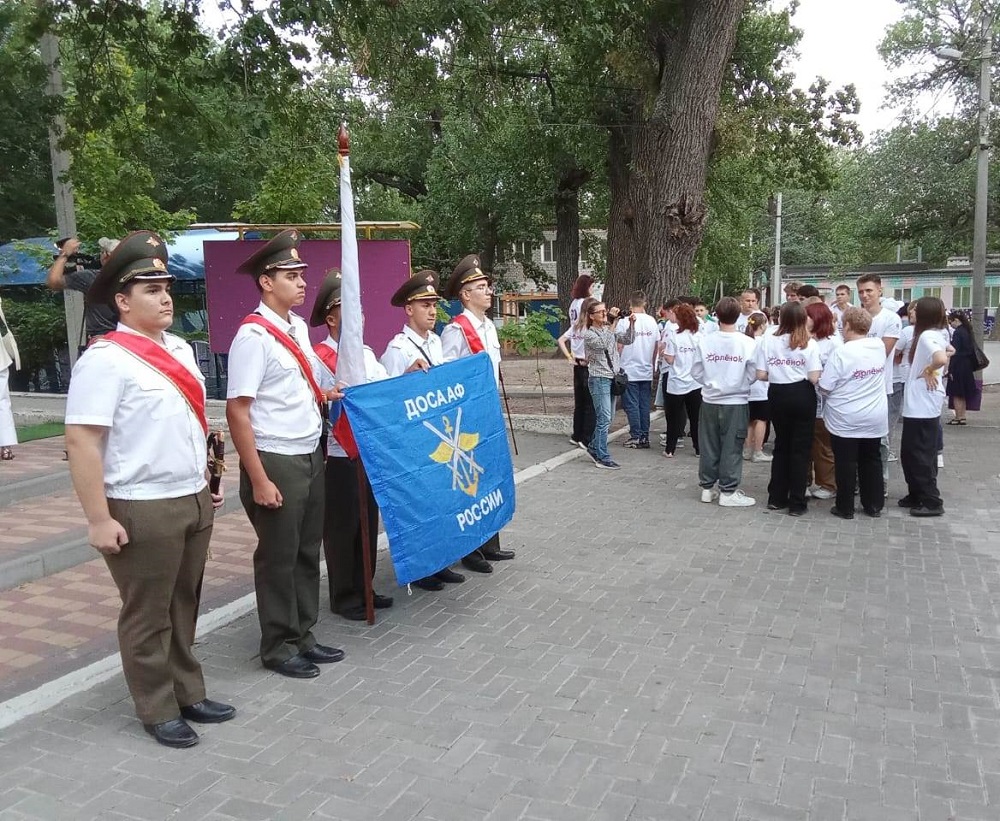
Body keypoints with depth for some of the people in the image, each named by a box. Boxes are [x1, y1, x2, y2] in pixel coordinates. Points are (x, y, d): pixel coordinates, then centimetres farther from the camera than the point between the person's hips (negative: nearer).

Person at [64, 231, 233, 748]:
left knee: (183, 606, 20)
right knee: (148, 615, 8)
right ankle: (158, 711, 26)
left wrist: (207, 482, 20)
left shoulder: (179, 349, 10)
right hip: (142, 510, -8)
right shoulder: (106, 359, -16)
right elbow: (81, 441, -19)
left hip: (194, 500, 8)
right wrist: (99, 519, -20)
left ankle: (188, 694, 37)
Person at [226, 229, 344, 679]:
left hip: (311, 456, 8)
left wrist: (326, 396, 3)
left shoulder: (298, 326, 8)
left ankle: (302, 636, 33)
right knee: (278, 556, 6)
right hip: (276, 461, -8)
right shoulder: (253, 336, -16)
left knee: (308, 551, 17)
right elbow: (237, 412, -19)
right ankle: (278, 647, 23)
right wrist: (258, 480, -20)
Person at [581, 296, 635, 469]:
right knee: (604, 419, -9)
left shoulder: (609, 330, 11)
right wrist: (612, 322, -26)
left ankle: (594, 448, 29)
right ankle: (603, 458, -4)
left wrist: (631, 323, -10)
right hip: (599, 379, -7)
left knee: (606, 419, 14)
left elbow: (628, 340, 5)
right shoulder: (588, 334, -8)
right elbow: (604, 343, -25)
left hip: (612, 378, 7)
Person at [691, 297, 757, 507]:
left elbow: (696, 373, -2)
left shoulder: (705, 342, -8)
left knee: (708, 446, 12)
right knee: (732, 448, 6)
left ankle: (707, 487, 21)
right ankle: (728, 491, 10)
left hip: (710, 401, 2)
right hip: (736, 402, -2)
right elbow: (753, 375, -7)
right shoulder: (748, 343, -12)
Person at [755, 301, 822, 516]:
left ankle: (776, 497, 20)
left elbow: (761, 375, -4)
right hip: (802, 396, -2)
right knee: (800, 448, 5)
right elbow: (814, 378, -14)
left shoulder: (768, 341, -4)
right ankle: (796, 502, 7)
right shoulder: (810, 343, -8)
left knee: (781, 445, 16)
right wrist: (800, 372, 8)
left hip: (777, 395, 2)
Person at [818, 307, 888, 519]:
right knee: (872, 461, 16)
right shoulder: (880, 347, -2)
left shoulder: (840, 352, -20)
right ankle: (874, 506, 24)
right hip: (874, 418, 5)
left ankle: (845, 508, 13)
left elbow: (824, 388, -17)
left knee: (846, 464, 5)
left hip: (845, 420, -5)